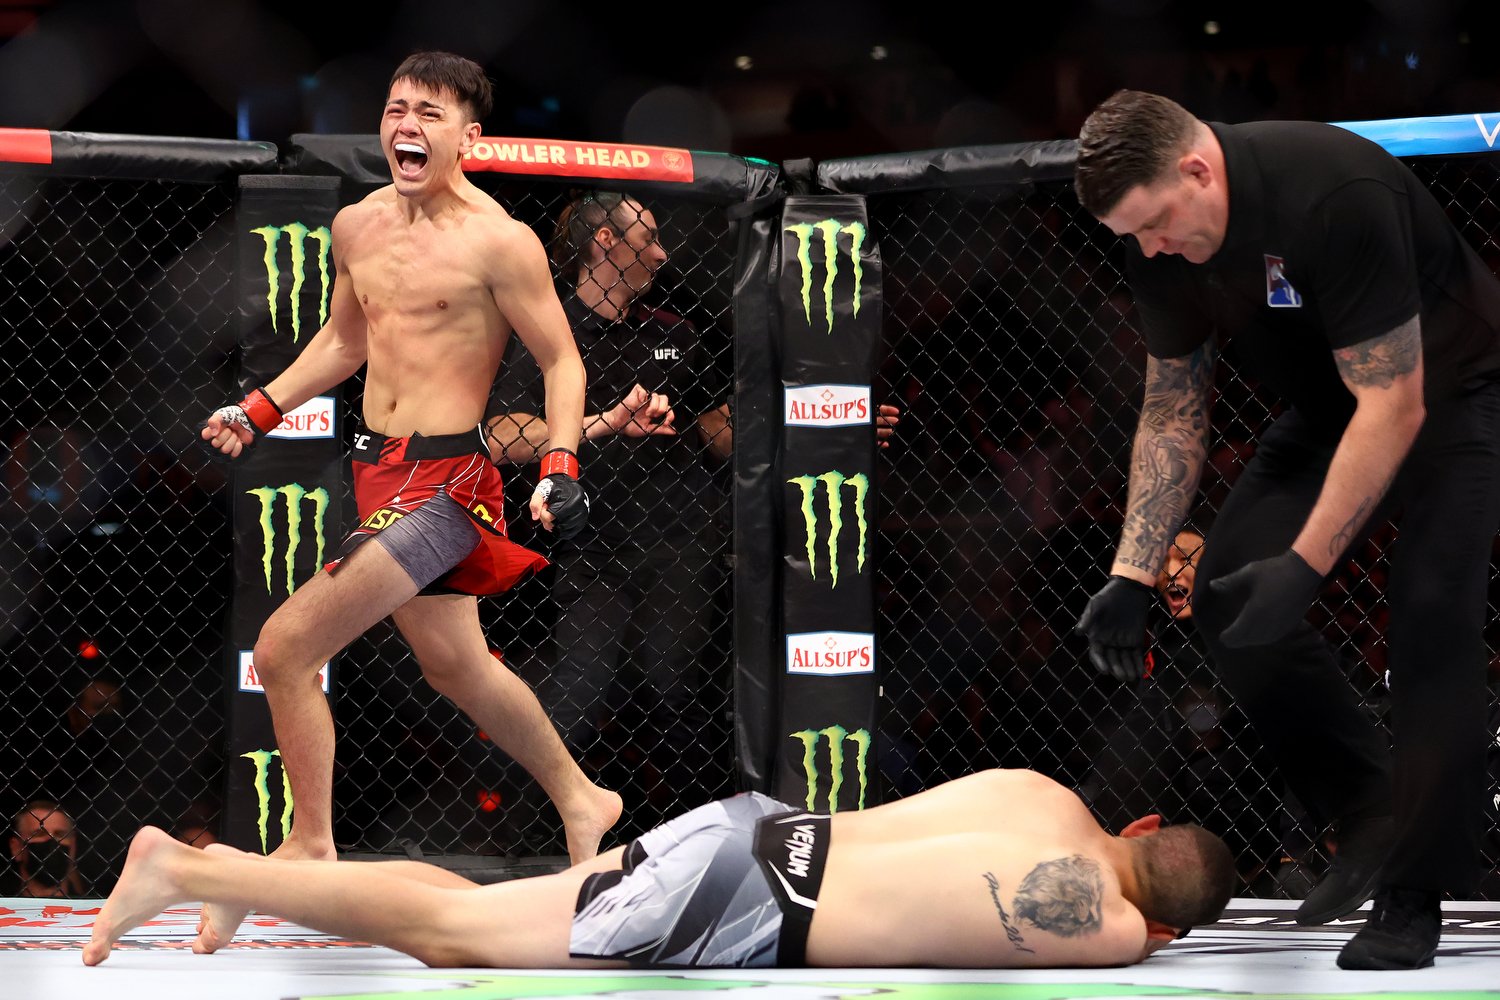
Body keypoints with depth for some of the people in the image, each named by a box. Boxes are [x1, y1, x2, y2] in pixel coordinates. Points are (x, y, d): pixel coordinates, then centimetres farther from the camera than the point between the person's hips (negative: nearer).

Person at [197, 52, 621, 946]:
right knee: (457, 666, 20)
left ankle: (310, 849, 2)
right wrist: (260, 411, 19)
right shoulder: (359, 226, 9)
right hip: (381, 471, 8)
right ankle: (581, 801, 40)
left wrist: (563, 469, -18)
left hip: (443, 481, -8)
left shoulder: (498, 241, -13)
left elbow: (562, 360, -7)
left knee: (286, 649, -13)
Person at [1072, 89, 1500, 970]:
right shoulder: (1160, 236, -13)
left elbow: (1394, 406, -34)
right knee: (1230, 595, -7)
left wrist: (1305, 567, -36)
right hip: (1331, 408, 7)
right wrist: (1132, 575, -10)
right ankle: (1371, 819, 7)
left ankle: (1414, 893, -14)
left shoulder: (1336, 195, -36)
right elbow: (1173, 412, -1)